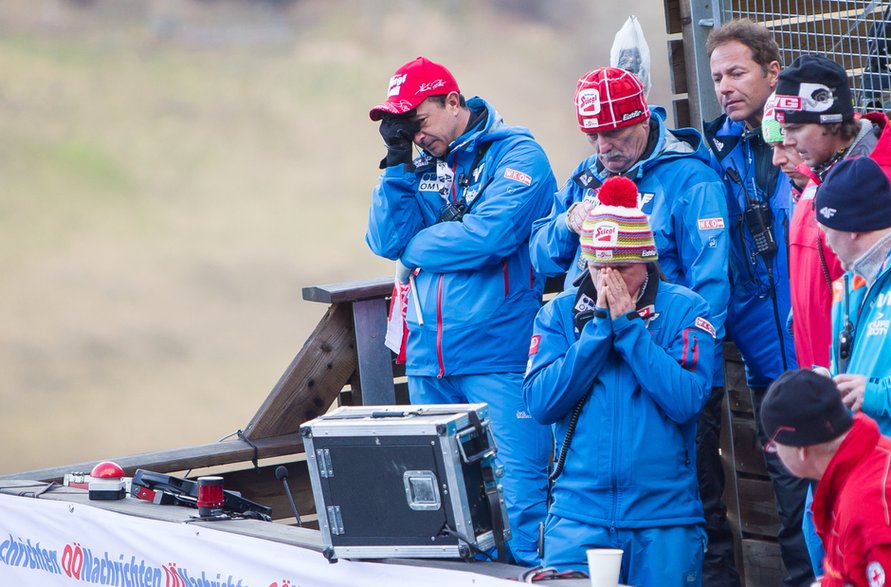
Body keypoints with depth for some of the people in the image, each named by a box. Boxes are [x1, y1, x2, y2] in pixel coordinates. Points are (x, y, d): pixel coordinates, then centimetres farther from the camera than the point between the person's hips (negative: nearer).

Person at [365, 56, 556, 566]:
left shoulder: (516, 156, -5)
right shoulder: (425, 165, 13)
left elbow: (485, 237, -18)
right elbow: (386, 241, 4)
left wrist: (415, 247, -3)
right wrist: (398, 163, -4)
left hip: (498, 356, -6)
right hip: (430, 359, 7)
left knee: (521, 484, -9)